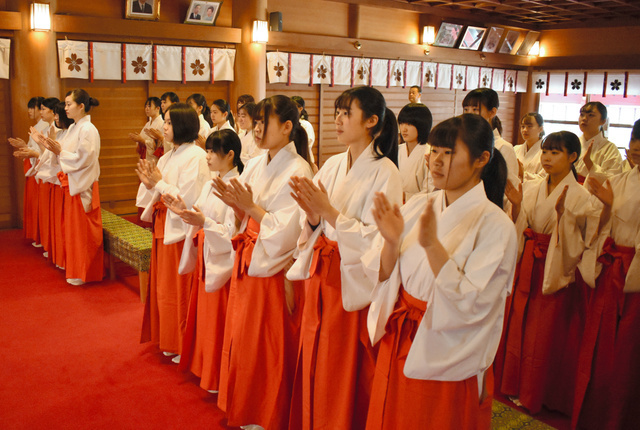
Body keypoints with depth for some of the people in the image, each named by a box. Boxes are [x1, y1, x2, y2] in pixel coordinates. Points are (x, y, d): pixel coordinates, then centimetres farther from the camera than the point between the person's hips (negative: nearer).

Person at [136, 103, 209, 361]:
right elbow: (160, 196, 12)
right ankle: (168, 340, 31)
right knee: (163, 286, 16)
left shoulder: (195, 156, -14)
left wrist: (159, 183, -14)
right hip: (164, 228, 9)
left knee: (179, 290, 1)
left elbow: (188, 199, -21)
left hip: (182, 231, -9)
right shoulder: (167, 158, 12)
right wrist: (149, 183, -7)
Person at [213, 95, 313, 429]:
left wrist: (250, 206, -19)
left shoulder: (297, 172, -14)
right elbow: (243, 222, 11)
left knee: (268, 347, 5)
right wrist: (234, 204, -8)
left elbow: (286, 232, -20)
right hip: (246, 263, 8)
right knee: (242, 338, 17)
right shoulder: (255, 166, 7)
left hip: (273, 271, -7)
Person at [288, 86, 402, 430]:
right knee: (315, 363, 16)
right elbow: (317, 226, 8)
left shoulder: (384, 173, -12)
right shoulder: (333, 165, 7)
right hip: (321, 274, 6)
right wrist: (312, 212, -12)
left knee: (344, 371, 7)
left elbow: (374, 238, -19)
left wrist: (329, 211, -21)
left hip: (354, 282, -6)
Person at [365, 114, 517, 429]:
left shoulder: (495, 225, -15)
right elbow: (383, 278, 0)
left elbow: (472, 305, -23)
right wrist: (391, 242, -19)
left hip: (447, 364, -5)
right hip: (397, 347, 5)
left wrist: (432, 245, -30)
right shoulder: (417, 206, 0)